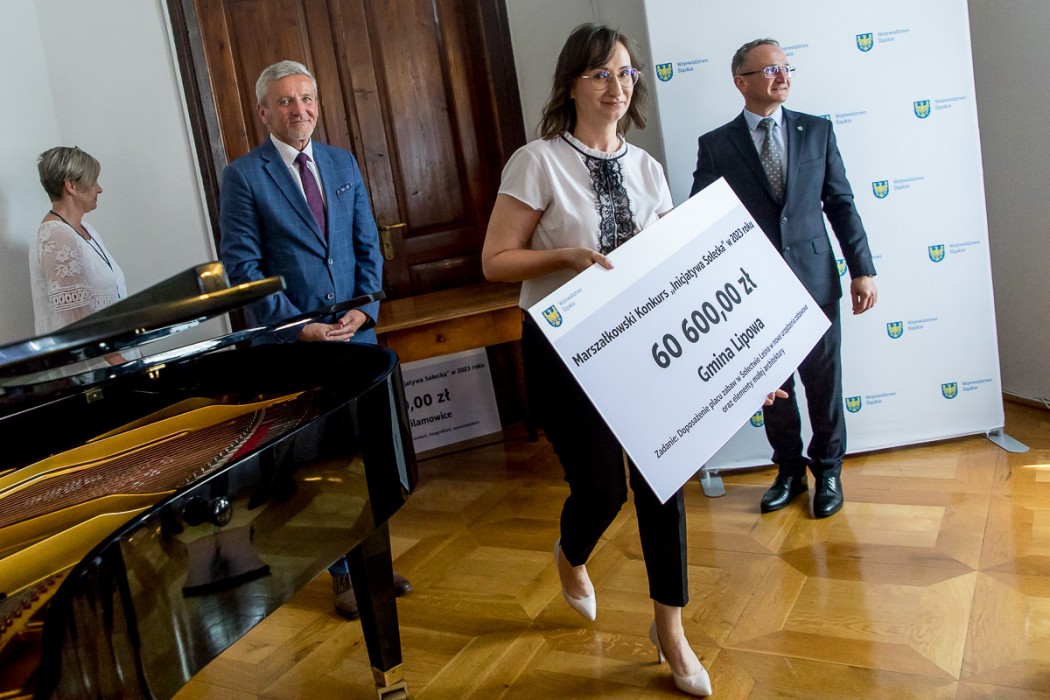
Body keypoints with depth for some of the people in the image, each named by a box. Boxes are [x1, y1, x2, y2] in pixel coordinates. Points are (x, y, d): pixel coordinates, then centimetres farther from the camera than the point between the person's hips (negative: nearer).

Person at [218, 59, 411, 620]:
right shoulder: (243, 175, -3)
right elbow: (242, 265, -7)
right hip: (292, 342, -4)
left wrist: (364, 308, -4)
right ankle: (342, 573, 18)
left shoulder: (343, 163, 12)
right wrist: (298, 325, -13)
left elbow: (368, 244, 11)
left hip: (355, 331, 5)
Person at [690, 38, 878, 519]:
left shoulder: (817, 131, 5)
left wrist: (862, 269, 1)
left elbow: (841, 204, 6)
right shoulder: (715, 145, 0)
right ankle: (789, 470, 30)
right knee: (772, 387, 11)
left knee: (824, 383, 9)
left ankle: (827, 470, 29)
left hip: (815, 280, 1)